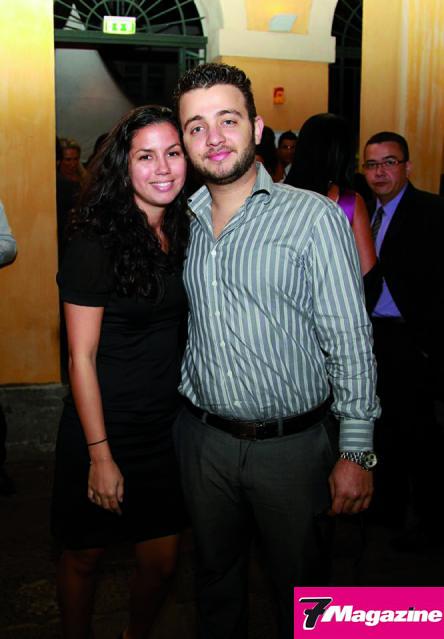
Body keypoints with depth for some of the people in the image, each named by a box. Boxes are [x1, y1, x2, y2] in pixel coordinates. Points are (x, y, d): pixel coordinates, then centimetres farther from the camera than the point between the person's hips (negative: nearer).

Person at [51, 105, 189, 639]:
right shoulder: (96, 242, -16)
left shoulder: (184, 233, 2)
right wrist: (101, 455, -14)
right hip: (106, 427, -5)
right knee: (83, 556, 15)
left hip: (167, 426, 5)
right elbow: (81, 357, -15)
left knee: (161, 561, 15)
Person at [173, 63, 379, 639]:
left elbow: (350, 340, -11)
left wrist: (356, 452, -13)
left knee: (301, 586, 15)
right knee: (215, 572, 23)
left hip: (292, 443, -4)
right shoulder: (185, 223, 4)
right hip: (201, 435, 4)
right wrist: (184, 410, 8)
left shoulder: (315, 216, -11)